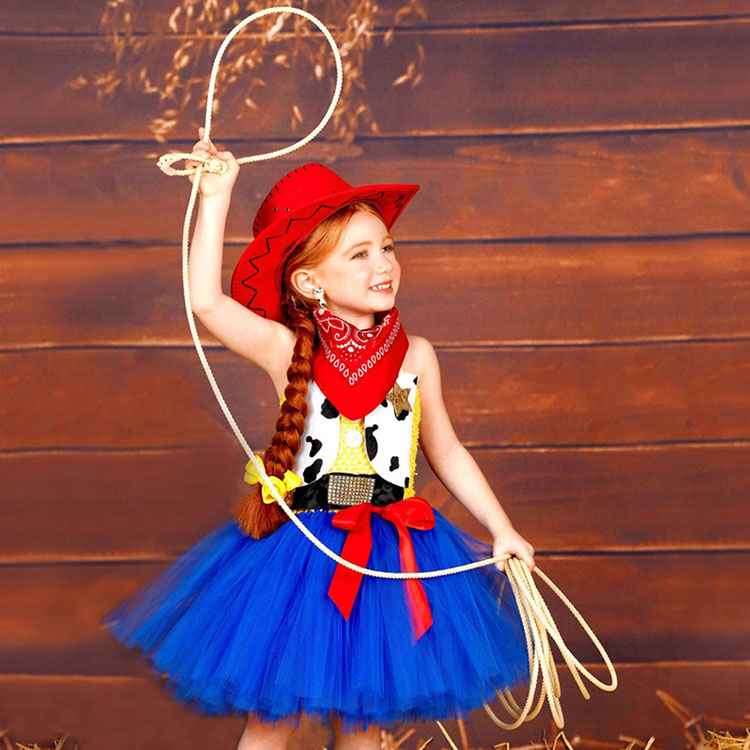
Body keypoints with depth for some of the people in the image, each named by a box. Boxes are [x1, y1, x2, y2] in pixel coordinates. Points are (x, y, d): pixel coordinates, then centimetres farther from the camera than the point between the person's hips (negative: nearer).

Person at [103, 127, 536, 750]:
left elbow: (445, 452, 10)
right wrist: (216, 198, -23)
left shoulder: (415, 355, -1)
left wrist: (502, 528, 6)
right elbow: (207, 301, -24)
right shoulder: (287, 352, -10)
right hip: (300, 555, -2)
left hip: (393, 555, 3)